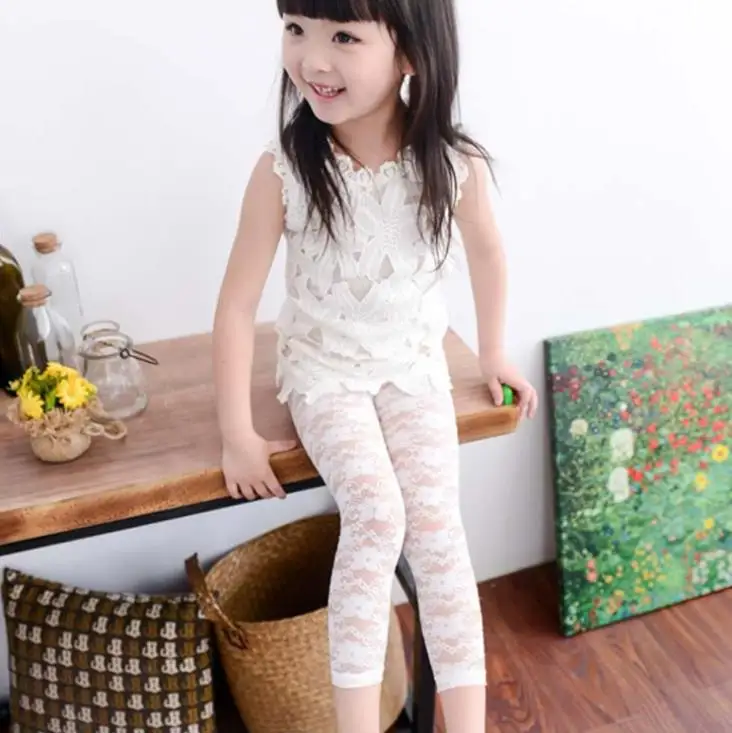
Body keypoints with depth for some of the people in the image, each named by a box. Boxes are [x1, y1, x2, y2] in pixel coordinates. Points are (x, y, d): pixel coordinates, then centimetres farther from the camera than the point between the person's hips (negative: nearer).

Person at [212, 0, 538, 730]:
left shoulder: (455, 165, -16)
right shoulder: (282, 169, -19)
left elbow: (487, 252, 6)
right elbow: (237, 303, -13)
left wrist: (493, 353, 15)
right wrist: (238, 434, -12)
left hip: (413, 365, 2)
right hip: (322, 367, -1)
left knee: (436, 525, -13)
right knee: (376, 514, -22)